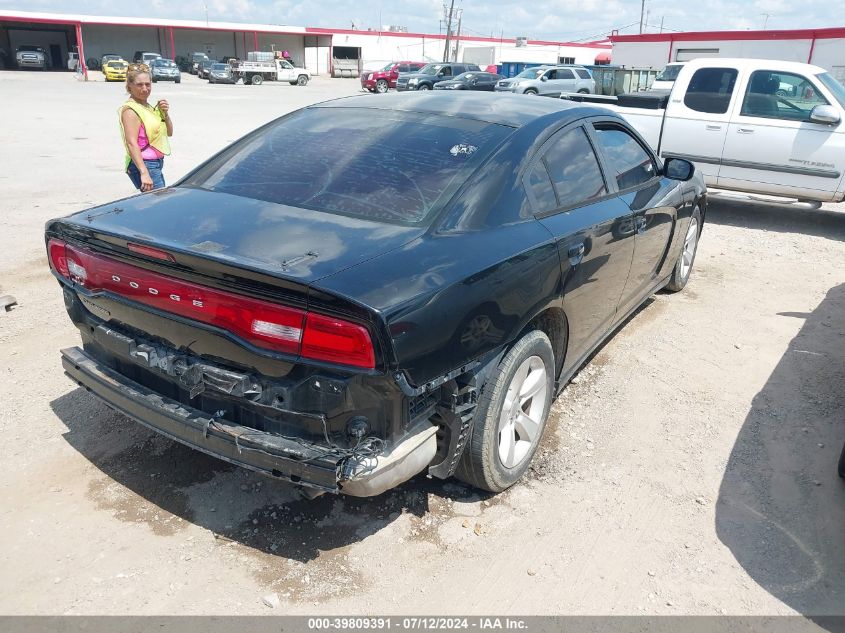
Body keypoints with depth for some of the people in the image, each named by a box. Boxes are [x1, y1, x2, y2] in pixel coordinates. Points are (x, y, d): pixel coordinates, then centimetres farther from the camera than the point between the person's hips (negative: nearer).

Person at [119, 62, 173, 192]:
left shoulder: (149, 107, 13)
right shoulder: (130, 110, -12)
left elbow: (169, 133, 16)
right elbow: (131, 143, -22)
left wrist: (165, 113, -2)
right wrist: (144, 173, -33)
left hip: (156, 164, 9)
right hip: (144, 165, -9)